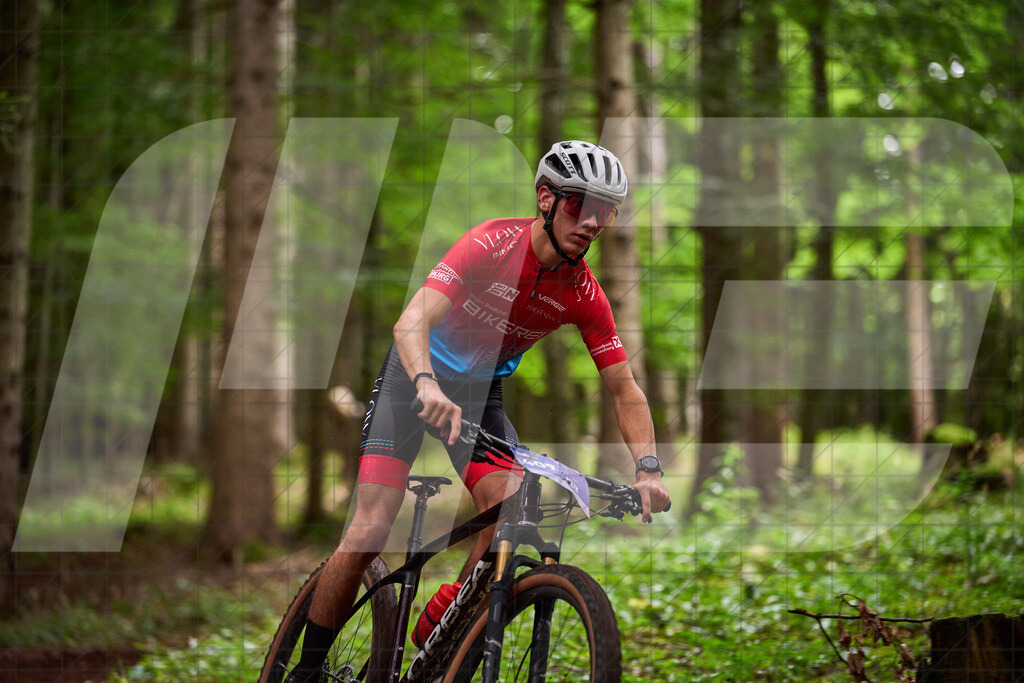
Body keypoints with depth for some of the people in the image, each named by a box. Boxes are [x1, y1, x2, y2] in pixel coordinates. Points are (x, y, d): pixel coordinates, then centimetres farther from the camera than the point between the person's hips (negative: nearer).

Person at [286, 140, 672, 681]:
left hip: (481, 391, 4)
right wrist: (428, 388, -56)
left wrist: (648, 469, -25)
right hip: (416, 374, -4)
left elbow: (625, 389, -9)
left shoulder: (584, 295, -13)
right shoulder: (492, 244, -26)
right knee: (370, 530, -16)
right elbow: (412, 322, -37)